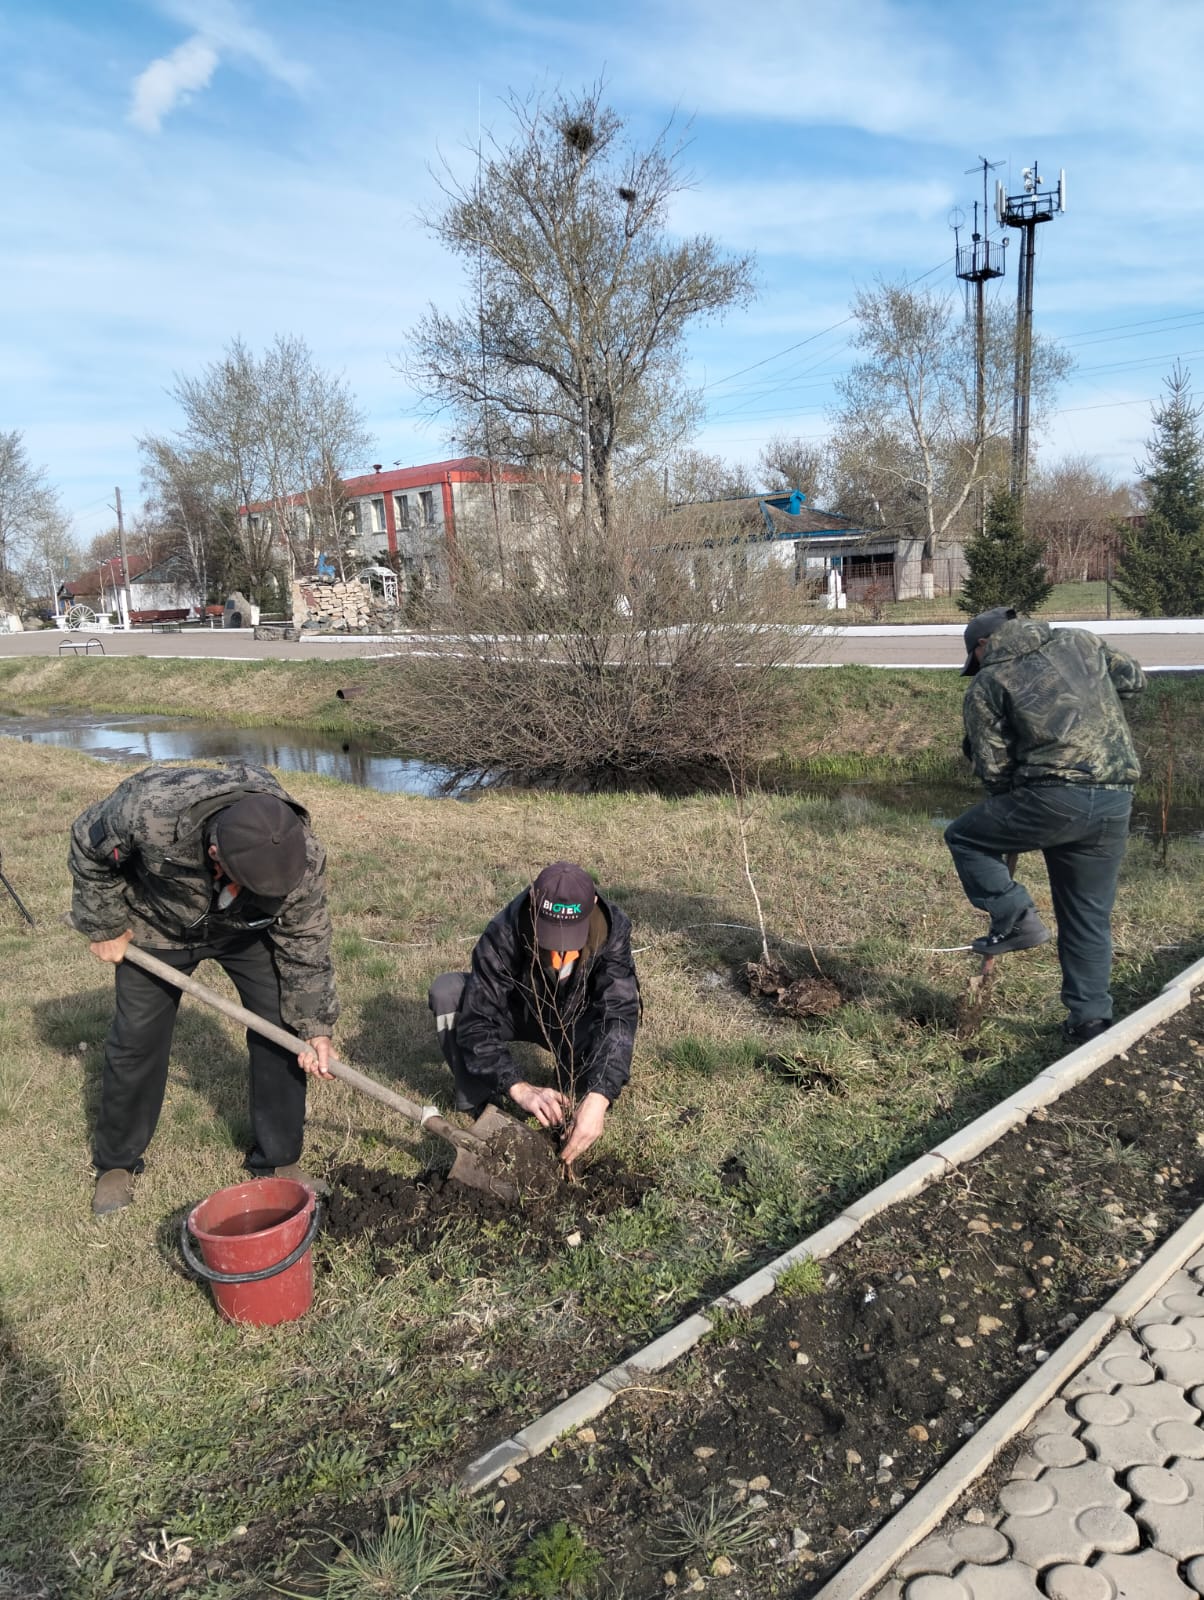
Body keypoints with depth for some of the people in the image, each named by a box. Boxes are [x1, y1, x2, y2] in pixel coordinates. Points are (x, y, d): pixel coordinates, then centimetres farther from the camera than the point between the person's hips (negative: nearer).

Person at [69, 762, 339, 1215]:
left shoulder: (303, 860, -36)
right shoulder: (149, 809, -43)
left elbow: (305, 942, -19)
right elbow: (88, 845, -19)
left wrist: (315, 1026, -20)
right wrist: (104, 926, -12)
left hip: (247, 930, 1)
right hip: (159, 925, -1)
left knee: (282, 1027, -5)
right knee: (137, 1039, 4)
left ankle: (278, 1159, 13)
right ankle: (116, 1163, 27)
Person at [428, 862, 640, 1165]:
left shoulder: (612, 929, -31)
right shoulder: (504, 934, -35)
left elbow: (619, 1014, -38)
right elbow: (477, 1022, -37)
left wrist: (598, 1098, -51)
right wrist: (520, 1088, -51)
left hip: (575, 1021, 1)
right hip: (515, 1010, 0)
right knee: (447, 992, -29)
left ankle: (576, 1091, 2)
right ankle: (480, 1105, -14)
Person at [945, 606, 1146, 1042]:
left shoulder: (986, 685, 3)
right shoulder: (1081, 641, 15)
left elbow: (993, 769, 1)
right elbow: (1133, 679, 27)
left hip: (1054, 798, -6)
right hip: (1116, 801, 6)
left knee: (964, 838, 16)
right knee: (1090, 916, 17)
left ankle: (1015, 919, 6)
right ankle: (1089, 1017, 23)